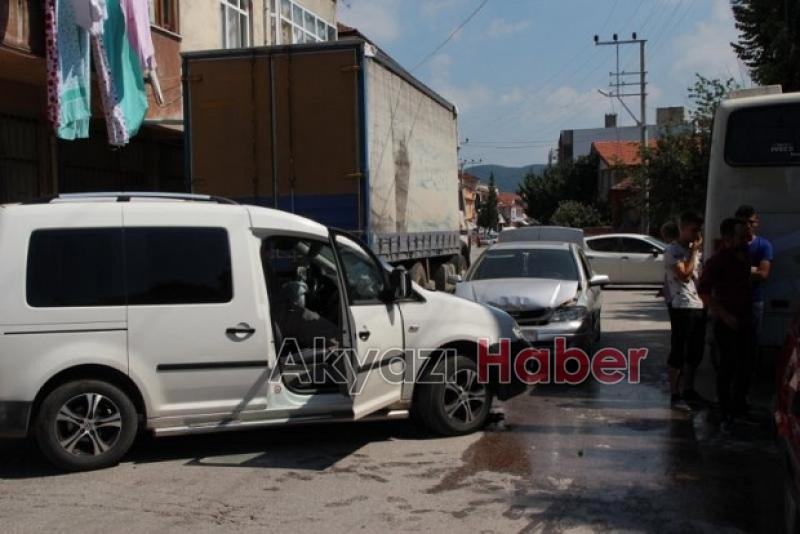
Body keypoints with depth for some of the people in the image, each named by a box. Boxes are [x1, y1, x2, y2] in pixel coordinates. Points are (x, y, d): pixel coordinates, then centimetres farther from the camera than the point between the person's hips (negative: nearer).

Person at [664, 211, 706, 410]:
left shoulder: (693, 249, 18)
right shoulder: (673, 250, -9)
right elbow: (685, 275, -19)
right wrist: (694, 251, -12)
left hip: (699, 305, 9)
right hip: (682, 306, -9)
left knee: (695, 352, 14)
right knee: (678, 352, -4)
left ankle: (689, 390, 25)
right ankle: (675, 395, 1)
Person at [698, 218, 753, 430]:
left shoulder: (743, 256, 9)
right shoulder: (717, 261, -14)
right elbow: (703, 291, -18)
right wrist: (724, 315, -20)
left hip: (744, 320, 7)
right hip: (726, 322, -7)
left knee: (744, 367, 14)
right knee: (727, 367, -1)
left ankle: (739, 407, 29)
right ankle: (726, 414, 7)